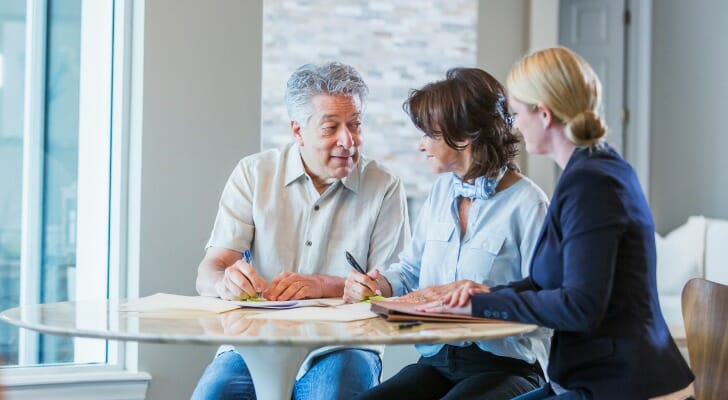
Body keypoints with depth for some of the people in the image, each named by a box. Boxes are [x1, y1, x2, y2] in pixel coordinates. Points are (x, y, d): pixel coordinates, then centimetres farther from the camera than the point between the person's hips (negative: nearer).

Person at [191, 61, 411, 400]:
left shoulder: (384, 188, 3)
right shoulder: (253, 174, 6)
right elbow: (207, 276, -1)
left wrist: (324, 286, -21)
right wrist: (226, 282, -25)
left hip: (340, 349, 0)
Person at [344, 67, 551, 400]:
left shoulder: (527, 204, -10)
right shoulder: (442, 191, 13)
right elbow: (411, 269, 22)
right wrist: (379, 285, 1)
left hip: (505, 367, -6)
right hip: (437, 360, 6)